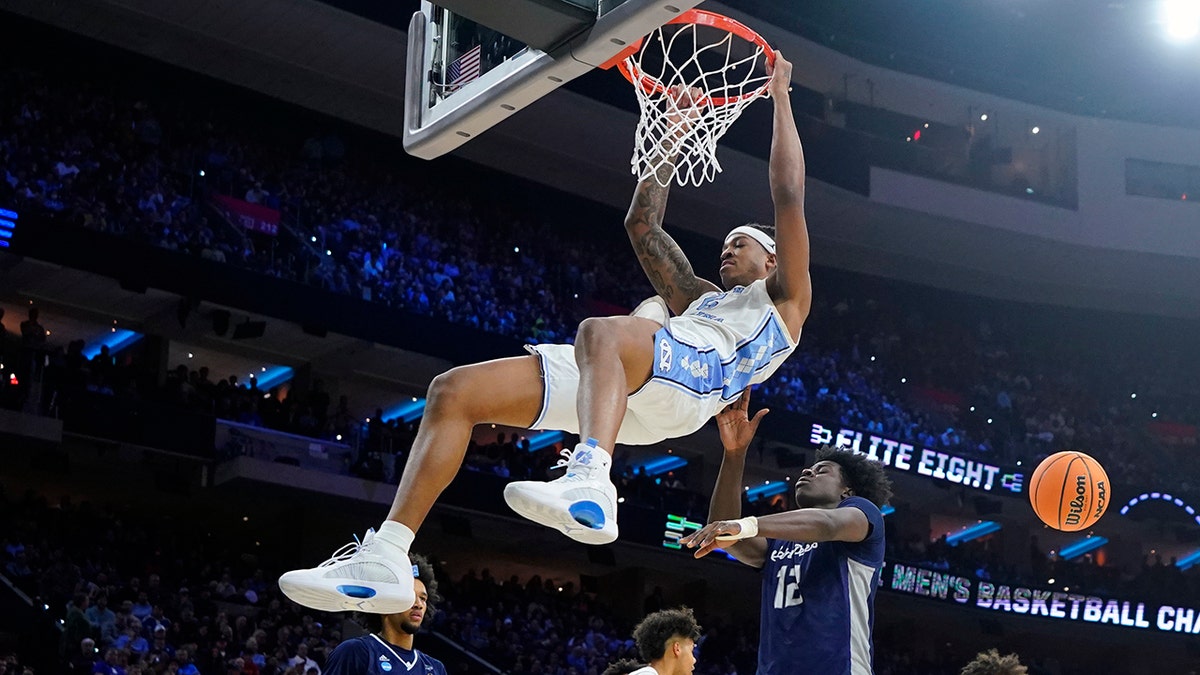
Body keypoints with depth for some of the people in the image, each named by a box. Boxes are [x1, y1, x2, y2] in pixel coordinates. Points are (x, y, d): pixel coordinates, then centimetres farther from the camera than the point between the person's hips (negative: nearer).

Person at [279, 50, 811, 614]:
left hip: (696, 369, -7)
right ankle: (383, 559, -21)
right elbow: (643, 225, 43)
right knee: (455, 390, -9)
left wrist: (779, 95, 21)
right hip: (617, 387, 7)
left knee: (598, 331, -41)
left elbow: (788, 195, 15)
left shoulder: (782, 298, 25)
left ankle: (589, 485, -63)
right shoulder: (698, 298, 44)